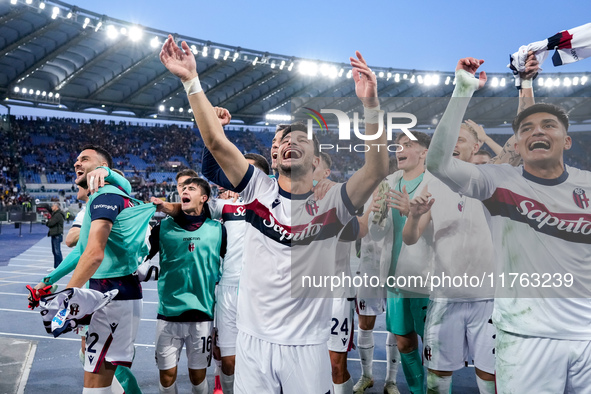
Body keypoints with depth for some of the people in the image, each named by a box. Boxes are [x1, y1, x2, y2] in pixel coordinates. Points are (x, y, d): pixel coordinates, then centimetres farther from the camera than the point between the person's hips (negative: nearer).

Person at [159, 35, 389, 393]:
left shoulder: (330, 205, -4)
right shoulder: (259, 190, 2)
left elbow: (378, 170, -18)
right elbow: (216, 141, -5)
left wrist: (371, 106, -28)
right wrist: (192, 81, -12)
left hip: (307, 346, -1)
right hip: (254, 340, 2)